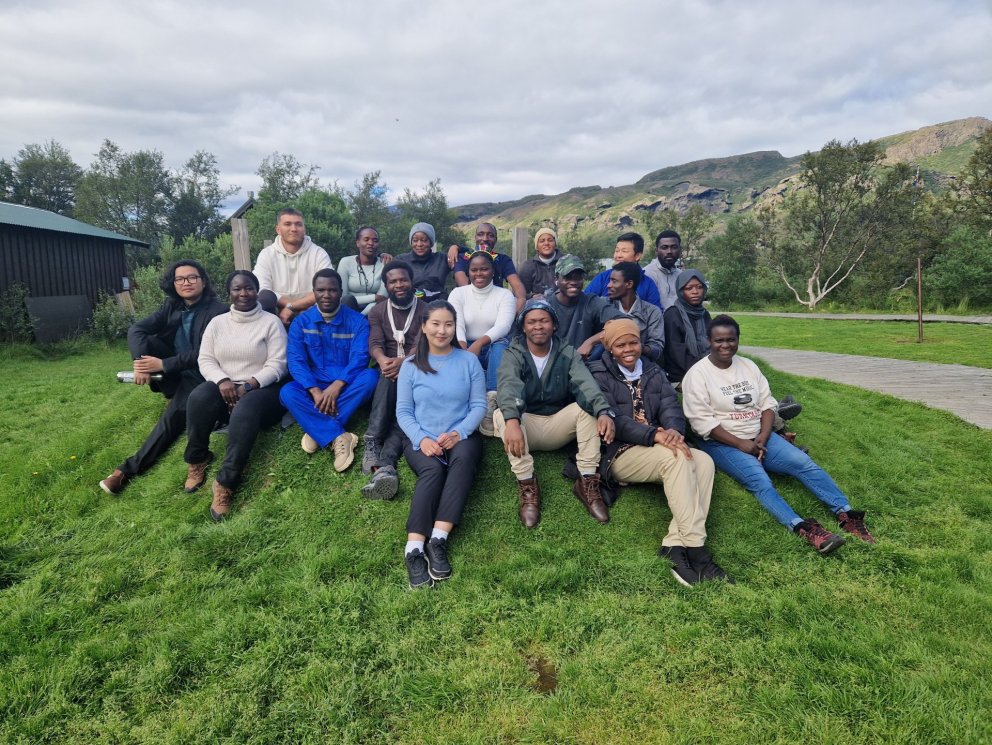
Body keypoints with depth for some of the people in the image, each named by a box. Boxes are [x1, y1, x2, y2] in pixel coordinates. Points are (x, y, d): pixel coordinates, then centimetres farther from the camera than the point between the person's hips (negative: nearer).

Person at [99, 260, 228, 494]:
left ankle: (130, 468, -19)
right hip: (174, 367, 7)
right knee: (143, 341, -14)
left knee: (175, 412, -28)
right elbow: (136, 329, -8)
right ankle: (173, 393, -12)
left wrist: (163, 364, -27)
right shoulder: (172, 305, 2)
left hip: (200, 372, -7)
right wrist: (141, 362, -26)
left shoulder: (218, 311, -17)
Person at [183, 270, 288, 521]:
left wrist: (248, 385, -20)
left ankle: (226, 482, -36)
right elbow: (205, 360, 5)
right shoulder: (217, 323, 11)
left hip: (261, 389, -3)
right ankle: (196, 460, -11)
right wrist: (222, 380, -16)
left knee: (246, 410, -37)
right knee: (199, 396, -30)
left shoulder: (271, 322, -1)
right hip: (225, 388, 4)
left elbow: (277, 364, -8)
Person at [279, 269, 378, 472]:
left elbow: (359, 358, -15)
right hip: (313, 385, 1)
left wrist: (336, 386, -30)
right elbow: (296, 361, -9)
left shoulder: (357, 321, -3)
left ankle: (317, 431, -29)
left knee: (370, 377, -33)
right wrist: (315, 391, -26)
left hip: (347, 386, 0)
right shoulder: (301, 322, 1)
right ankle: (339, 437, -33)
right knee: (288, 393, -30)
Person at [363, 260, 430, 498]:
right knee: (389, 377, -36)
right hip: (389, 369, 1)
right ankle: (381, 458, -48)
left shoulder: (425, 310, 6)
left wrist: (403, 362, -32)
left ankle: (383, 464, -54)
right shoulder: (378, 312, 14)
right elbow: (375, 344, -2)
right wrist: (383, 361, -28)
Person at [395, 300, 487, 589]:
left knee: (463, 457, -35)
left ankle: (439, 539, -40)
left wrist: (459, 432, -17)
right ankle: (414, 548, -41)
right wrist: (421, 439, -16)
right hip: (422, 440, 0)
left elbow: (479, 405, 0)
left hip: (461, 436, 0)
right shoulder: (411, 365, 8)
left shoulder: (469, 360, 6)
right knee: (433, 469, -33)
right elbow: (403, 411, 2)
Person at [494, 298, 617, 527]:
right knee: (502, 415, -32)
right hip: (525, 424, -2)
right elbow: (508, 386, -30)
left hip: (558, 425, 2)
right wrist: (512, 421, -52)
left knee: (587, 405, -24)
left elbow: (585, 383, -21)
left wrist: (604, 411, -43)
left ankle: (587, 481, -21)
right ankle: (527, 486, -27)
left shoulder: (567, 352, -3)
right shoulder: (513, 355, -9)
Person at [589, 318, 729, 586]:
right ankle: (695, 548, -29)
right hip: (618, 454, -6)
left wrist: (673, 429, -23)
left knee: (703, 461, -21)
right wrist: (654, 435, -30)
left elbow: (670, 406, 2)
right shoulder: (600, 376, -1)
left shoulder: (653, 372, 18)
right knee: (676, 458, -31)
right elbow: (614, 420, -15)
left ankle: (675, 545, -29)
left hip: (656, 450, 6)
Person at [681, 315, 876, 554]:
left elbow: (767, 403, 7)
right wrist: (740, 444, -18)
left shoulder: (748, 366, 10)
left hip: (758, 437, 6)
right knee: (758, 479, -30)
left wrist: (763, 437, -10)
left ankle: (845, 513, -19)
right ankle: (802, 527, -45)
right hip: (722, 443, -6)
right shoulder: (697, 374, -8)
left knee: (803, 462, -16)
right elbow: (702, 421, -14)